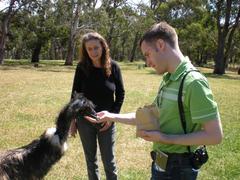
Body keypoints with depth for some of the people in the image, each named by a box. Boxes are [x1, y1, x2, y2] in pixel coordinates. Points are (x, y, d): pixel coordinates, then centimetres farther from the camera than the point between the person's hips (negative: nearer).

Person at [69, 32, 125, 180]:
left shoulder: (113, 67, -8)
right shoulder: (82, 67, -7)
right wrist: (72, 120, 0)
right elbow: (75, 94, 0)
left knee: (109, 161, 7)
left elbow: (120, 94, -1)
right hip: (85, 120, 1)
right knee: (91, 160, 15)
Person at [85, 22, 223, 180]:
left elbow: (215, 135, -24)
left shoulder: (193, 82, -22)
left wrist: (165, 138, -22)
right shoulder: (168, 80, 6)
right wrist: (112, 117, 12)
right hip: (160, 163, 8)